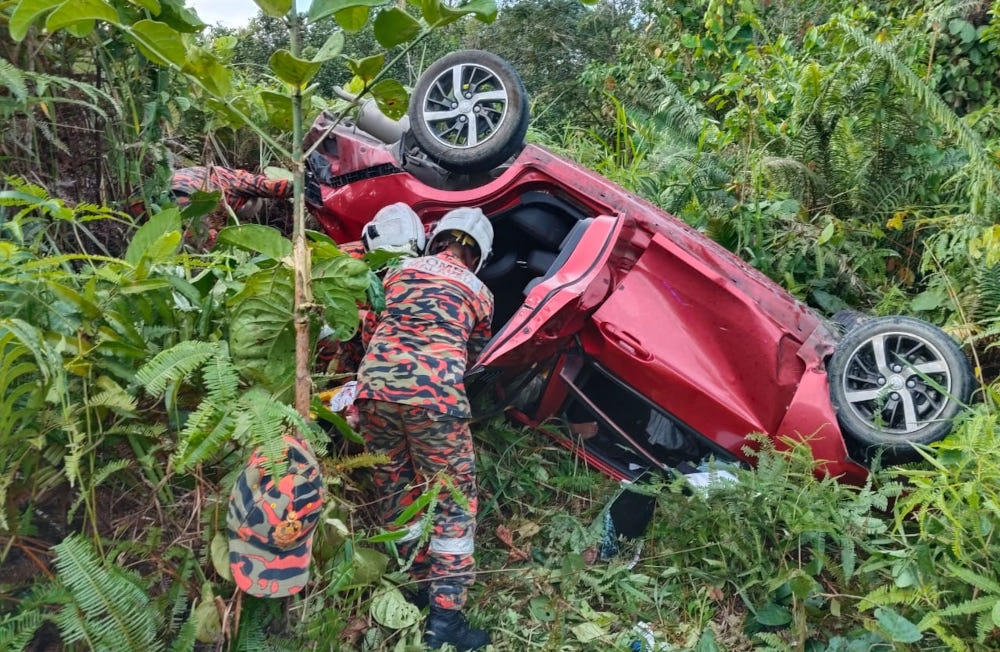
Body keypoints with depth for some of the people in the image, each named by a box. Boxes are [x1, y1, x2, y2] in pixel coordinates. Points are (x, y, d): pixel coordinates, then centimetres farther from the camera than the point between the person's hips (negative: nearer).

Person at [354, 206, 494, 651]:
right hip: (434, 396, -4)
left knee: (395, 491, 18)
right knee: (452, 500, 7)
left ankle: (418, 588, 31)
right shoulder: (479, 292, 14)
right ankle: (444, 616, 8)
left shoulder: (401, 270, 19)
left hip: (375, 385, 4)